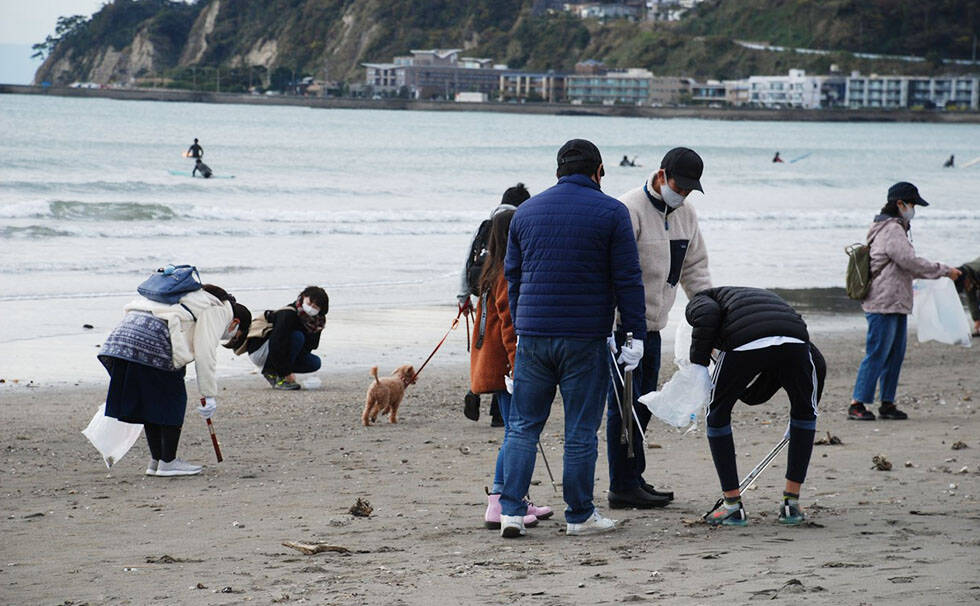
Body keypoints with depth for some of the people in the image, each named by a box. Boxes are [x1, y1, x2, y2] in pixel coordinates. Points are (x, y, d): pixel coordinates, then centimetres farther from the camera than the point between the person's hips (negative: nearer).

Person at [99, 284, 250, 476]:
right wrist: (210, 395, 0)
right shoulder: (220, 311, 5)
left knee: (151, 402, 17)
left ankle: (156, 460, 21)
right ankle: (168, 462, 6)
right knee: (173, 402, 3)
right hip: (152, 340, -9)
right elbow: (204, 353, -4)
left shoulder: (200, 299, 34)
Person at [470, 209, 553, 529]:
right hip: (504, 366, -10)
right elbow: (511, 326, -20)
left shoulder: (493, 271, 16)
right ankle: (498, 506, -11)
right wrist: (519, 369, -22)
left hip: (494, 366, 10)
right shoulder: (509, 275, -15)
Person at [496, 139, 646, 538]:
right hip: (585, 339, -3)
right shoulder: (611, 212, -2)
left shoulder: (526, 211, 11)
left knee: (522, 426, 9)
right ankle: (580, 516, 10)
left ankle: (511, 510, 2)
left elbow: (513, 276, 16)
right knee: (580, 431, 3)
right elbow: (628, 279, -5)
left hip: (532, 335, 3)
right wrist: (636, 335, -1)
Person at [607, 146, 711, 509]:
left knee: (642, 405, 14)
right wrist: (622, 324, -29)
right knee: (624, 405, -7)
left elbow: (694, 268, 19)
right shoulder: (630, 210, -17)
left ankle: (634, 480, 22)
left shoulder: (684, 214, 10)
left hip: (653, 324, 9)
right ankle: (623, 488, -4)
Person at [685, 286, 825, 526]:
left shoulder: (699, 301, 32)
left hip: (744, 342, -3)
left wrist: (698, 364, 8)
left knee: (718, 414, 23)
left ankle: (733, 506, 22)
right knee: (804, 413, 30)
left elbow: (708, 314, 3)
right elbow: (817, 363, 35)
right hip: (794, 340, 3)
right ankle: (792, 505, 29)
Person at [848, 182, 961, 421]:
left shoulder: (895, 229, 20)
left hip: (897, 304, 10)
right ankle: (857, 404, -9)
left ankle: (887, 403, 15)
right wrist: (944, 271, -11)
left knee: (895, 355, 10)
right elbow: (910, 261, -19)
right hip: (883, 305, -10)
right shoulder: (891, 230, -14)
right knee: (877, 354, -10)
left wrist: (938, 272, 18)